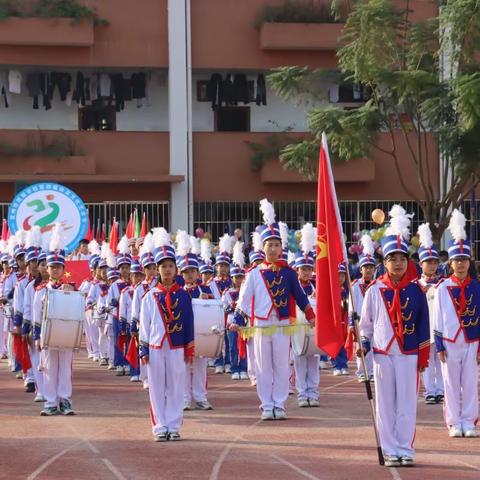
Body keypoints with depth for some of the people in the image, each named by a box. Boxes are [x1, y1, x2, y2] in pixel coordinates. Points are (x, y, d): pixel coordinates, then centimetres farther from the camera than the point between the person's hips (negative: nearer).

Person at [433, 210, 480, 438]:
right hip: (450, 344, -1)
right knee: (452, 385, 4)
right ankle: (455, 423, 10)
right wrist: (439, 346, -2)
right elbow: (437, 319, 1)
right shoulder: (442, 288, -1)